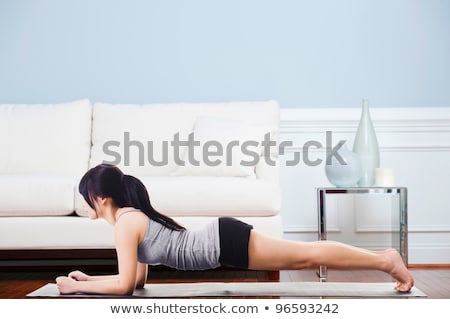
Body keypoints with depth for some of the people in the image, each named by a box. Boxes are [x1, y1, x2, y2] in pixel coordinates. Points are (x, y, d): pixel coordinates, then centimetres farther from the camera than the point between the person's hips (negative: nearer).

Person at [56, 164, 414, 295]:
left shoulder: (125, 223, -12)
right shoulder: (133, 215, 15)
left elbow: (124, 284, -15)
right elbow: (139, 278, 21)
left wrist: (78, 286, -5)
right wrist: (89, 279, 18)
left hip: (224, 241, -8)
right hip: (222, 237, 8)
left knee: (307, 254, -4)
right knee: (304, 256, 12)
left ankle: (387, 260, 3)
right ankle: (386, 259, 18)